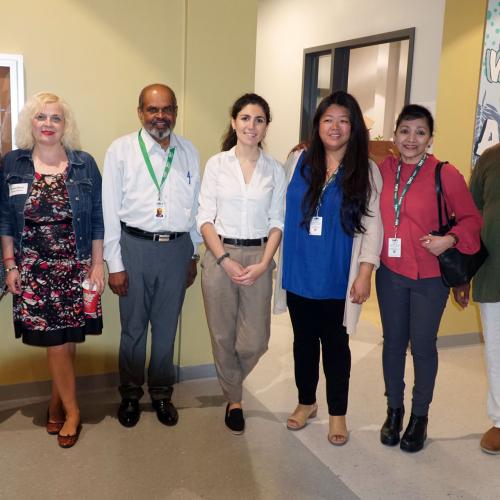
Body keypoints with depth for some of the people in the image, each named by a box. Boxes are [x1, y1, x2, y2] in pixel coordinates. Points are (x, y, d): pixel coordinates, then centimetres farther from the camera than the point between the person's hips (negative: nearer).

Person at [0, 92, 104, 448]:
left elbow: (97, 219, 2)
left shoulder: (84, 165, 0)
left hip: (76, 268, 0)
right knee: (56, 344, 0)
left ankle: (57, 404, 30)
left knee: (67, 342, 7)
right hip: (34, 269, 0)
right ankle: (71, 411, 20)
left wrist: (97, 264, -1)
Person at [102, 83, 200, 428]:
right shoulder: (121, 150, -3)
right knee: (133, 327, 11)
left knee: (167, 327, 13)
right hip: (136, 246, -2)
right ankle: (130, 394, 31)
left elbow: (195, 205, 10)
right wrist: (114, 264, -6)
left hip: (177, 248, 2)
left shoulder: (189, 152, 6)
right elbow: (110, 209, -4)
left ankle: (162, 393, 32)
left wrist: (193, 255, 10)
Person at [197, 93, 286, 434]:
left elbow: (277, 222, 5)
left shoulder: (275, 170, 5)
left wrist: (263, 263, -8)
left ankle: (230, 382, 35)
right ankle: (234, 399, 30)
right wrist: (225, 259, -12)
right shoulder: (216, 164, 1)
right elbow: (205, 217, -2)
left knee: (255, 340, 2)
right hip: (220, 256, -1)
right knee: (223, 336, 8)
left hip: (258, 258, 1)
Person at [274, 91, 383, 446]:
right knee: (304, 340, 16)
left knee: (335, 344, 9)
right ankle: (306, 402, 36)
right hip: (299, 274, 2)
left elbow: (373, 225, -4)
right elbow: (282, 212, 5)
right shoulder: (298, 162, 1)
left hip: (338, 279, -2)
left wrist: (365, 273, -10)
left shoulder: (367, 171, -3)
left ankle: (337, 413, 28)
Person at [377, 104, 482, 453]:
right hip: (390, 273, 3)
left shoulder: (445, 174, -10)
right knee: (393, 342, 14)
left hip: (430, 276, -3)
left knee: (423, 346, 8)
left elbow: (471, 218, -6)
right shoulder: (383, 170, -2)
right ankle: (394, 410, 32)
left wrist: (450, 240, -21)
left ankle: (420, 417, 28)